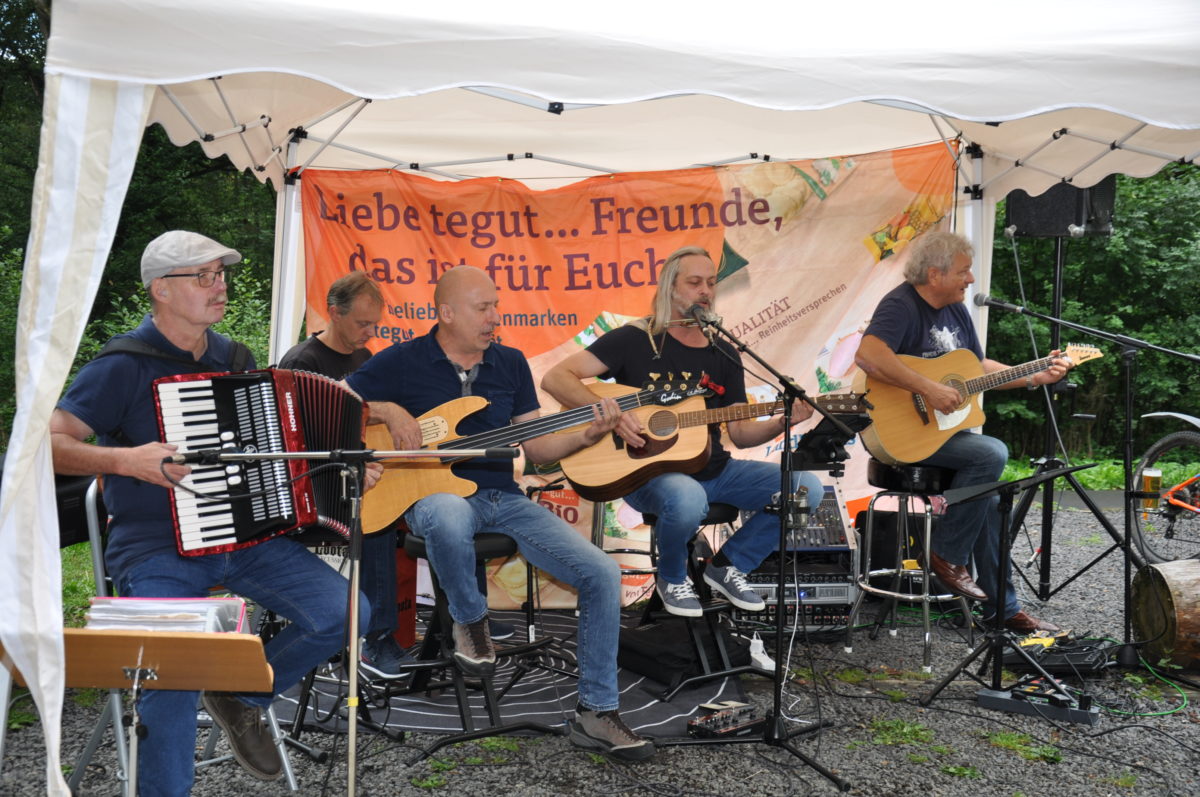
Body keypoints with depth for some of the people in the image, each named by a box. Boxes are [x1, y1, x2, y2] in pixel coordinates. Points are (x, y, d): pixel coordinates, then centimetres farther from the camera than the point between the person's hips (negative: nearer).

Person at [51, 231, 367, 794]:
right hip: (156, 550, -5)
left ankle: (243, 696, 11)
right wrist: (126, 460, -25)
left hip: (246, 535, 5)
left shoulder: (235, 359, 12)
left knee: (342, 610, -12)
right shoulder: (122, 367, -7)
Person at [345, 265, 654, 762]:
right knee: (447, 517, -45)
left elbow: (536, 446, 10)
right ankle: (469, 620, -12)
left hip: (502, 497, 4)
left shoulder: (510, 363, 12)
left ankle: (596, 712, 0)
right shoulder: (403, 361, 0)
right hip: (436, 493, -4)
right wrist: (388, 411, -14)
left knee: (601, 574, -13)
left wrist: (586, 436, -8)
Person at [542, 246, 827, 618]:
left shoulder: (724, 354, 10)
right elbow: (555, 378, -12)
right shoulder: (634, 339, -5)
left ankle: (728, 566, 8)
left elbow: (741, 432, 10)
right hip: (648, 471, -5)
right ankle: (672, 578, -5)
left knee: (807, 487, -11)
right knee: (687, 499, -41)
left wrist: (781, 422, -10)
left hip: (713, 470, 6)